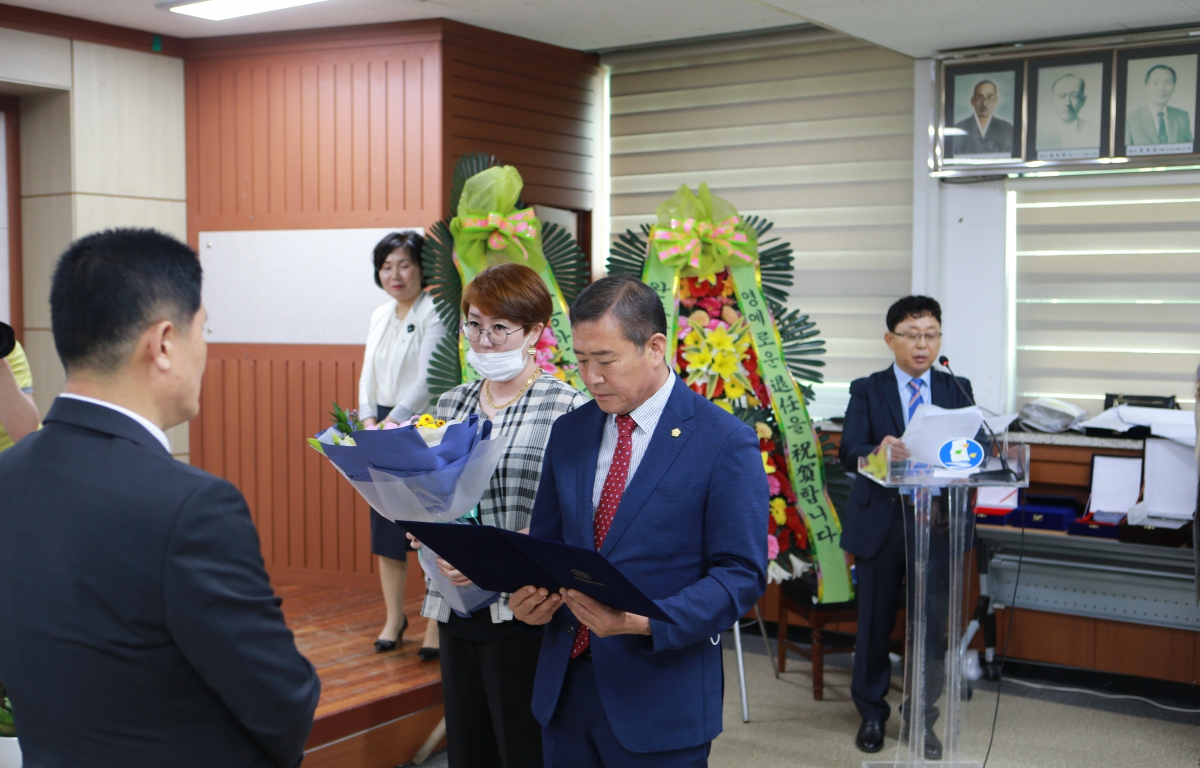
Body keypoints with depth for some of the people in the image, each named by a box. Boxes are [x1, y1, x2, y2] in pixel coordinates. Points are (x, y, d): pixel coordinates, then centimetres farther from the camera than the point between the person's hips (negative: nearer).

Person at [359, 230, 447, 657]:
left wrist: (393, 423, -21)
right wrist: (369, 422, -2)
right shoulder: (380, 317, 14)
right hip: (383, 428, 7)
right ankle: (394, 617, 22)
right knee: (385, 523, 10)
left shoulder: (435, 313, -9)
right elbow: (368, 377, 14)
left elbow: (427, 379, -16)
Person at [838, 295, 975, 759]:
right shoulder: (867, 391, 2)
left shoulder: (957, 390, 9)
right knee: (875, 622, 9)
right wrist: (878, 452, -35)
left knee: (932, 624, 5)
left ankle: (924, 718, 23)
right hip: (879, 523, -1)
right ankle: (872, 714, 26)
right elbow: (848, 454, -13)